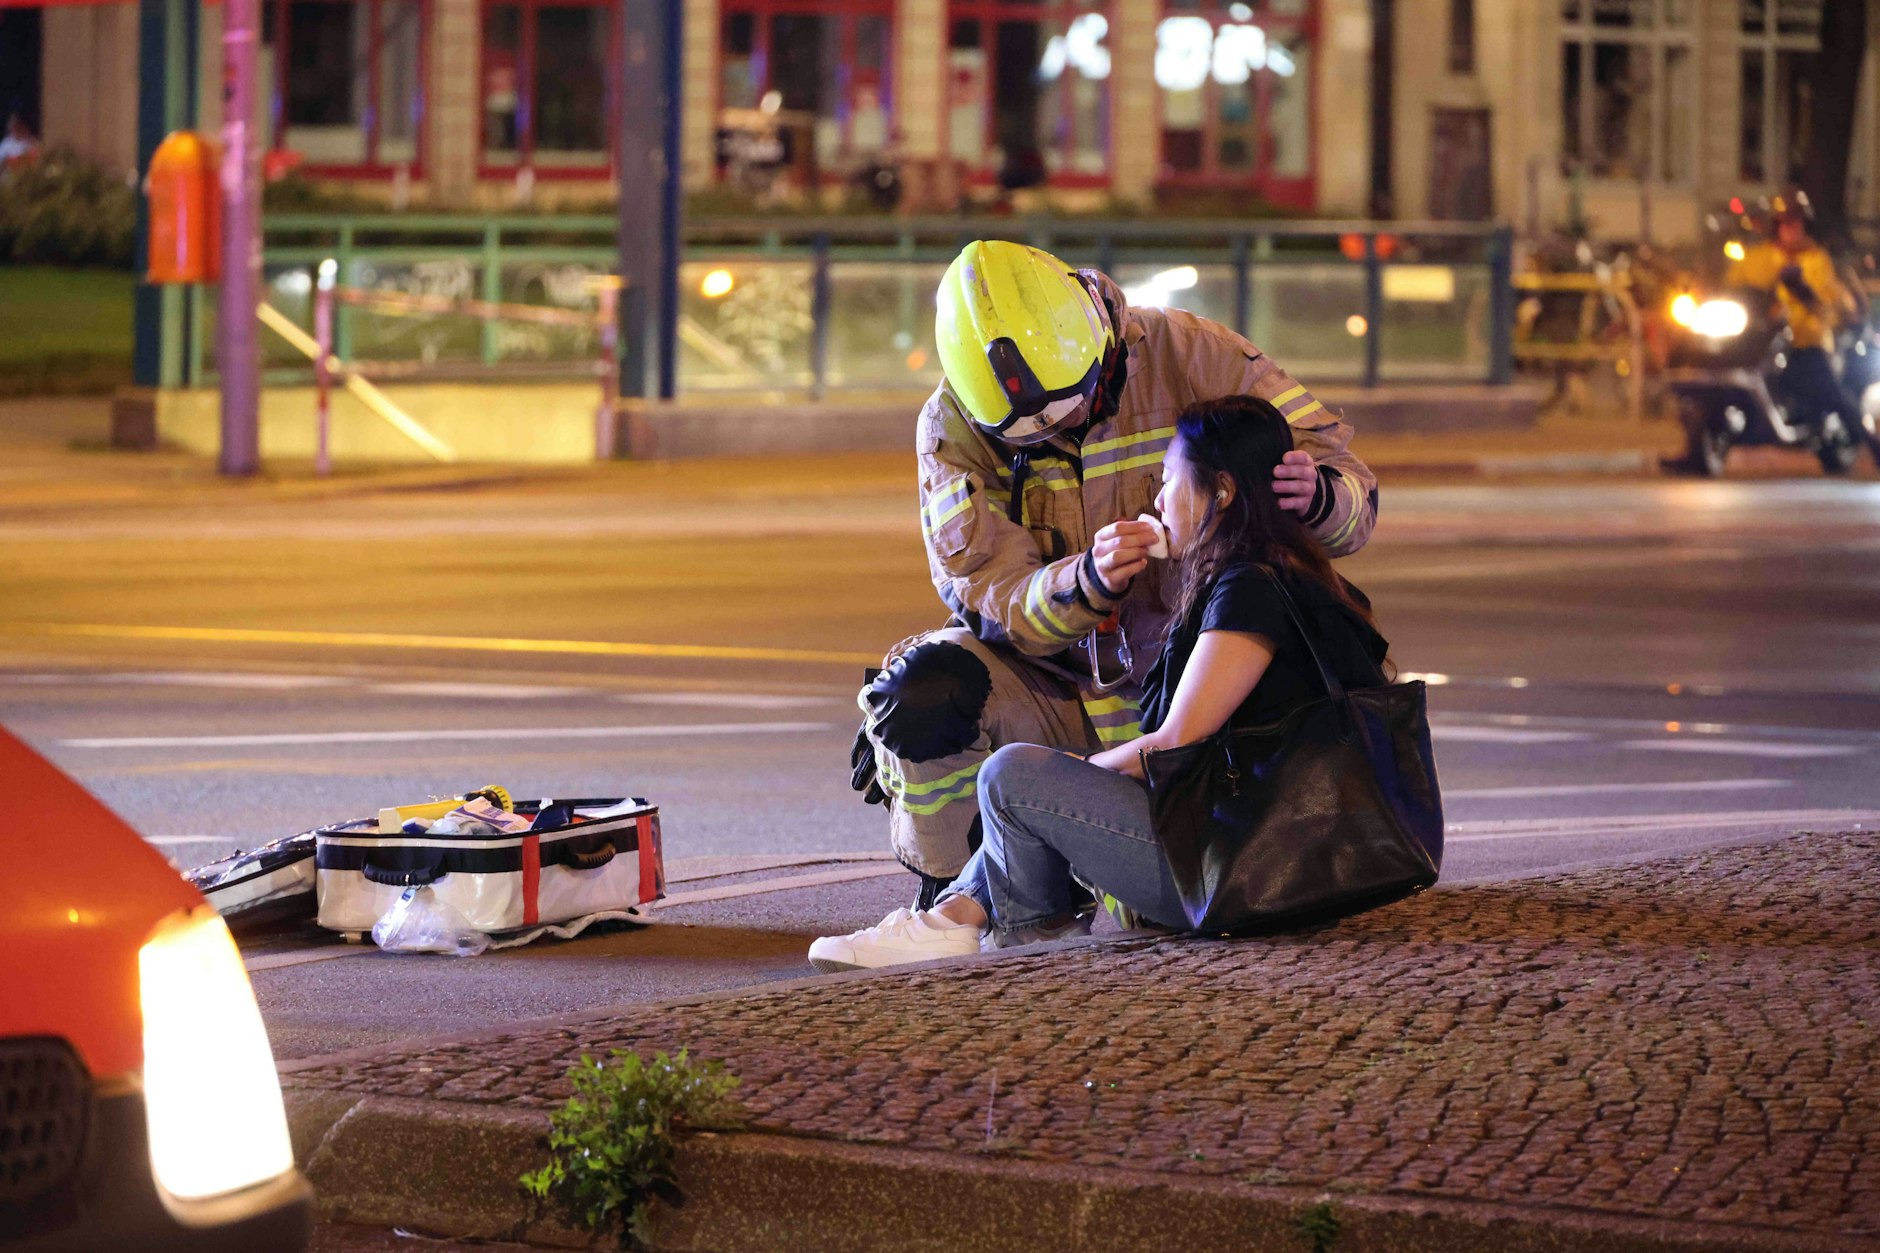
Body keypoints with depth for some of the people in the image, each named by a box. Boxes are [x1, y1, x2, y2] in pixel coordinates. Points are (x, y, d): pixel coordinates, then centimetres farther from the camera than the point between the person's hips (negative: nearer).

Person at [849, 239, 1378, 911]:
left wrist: (1316, 495, -39)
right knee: (926, 690, -32)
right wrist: (1086, 582, -43)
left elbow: (1353, 487, -13)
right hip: (1043, 686, -1)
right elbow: (991, 597, -21)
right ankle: (947, 885, -2)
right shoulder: (953, 428, -12)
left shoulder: (1186, 355, -14)